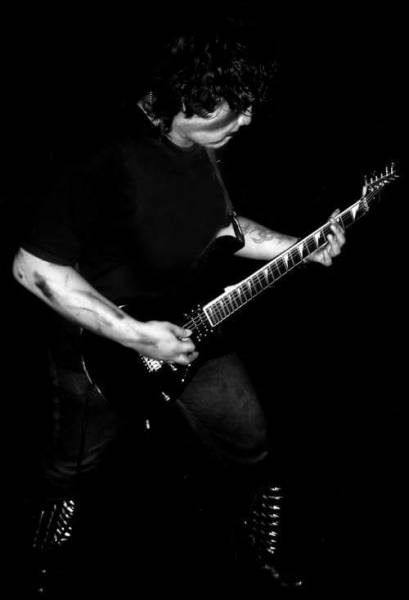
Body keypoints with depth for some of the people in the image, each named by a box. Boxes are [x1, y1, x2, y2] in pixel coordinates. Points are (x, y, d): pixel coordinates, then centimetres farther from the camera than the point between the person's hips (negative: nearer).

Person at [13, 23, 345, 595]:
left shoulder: (203, 146, -5)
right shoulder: (110, 162, -33)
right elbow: (33, 267, -30)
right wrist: (134, 335, -30)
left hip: (188, 329, 7)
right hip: (101, 351, -6)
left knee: (249, 441, 15)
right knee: (75, 466, 16)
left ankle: (263, 548, 43)